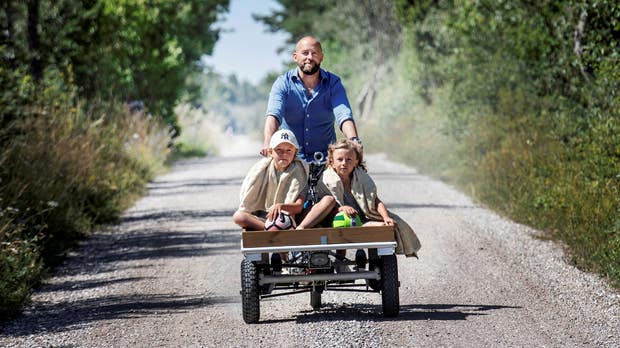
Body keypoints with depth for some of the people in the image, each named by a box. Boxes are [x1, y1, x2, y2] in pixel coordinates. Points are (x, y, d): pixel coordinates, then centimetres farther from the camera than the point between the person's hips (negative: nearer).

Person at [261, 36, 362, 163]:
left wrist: (353, 141, -36)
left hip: (325, 158, 0)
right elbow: (273, 114, -18)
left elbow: (343, 114, -14)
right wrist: (268, 143, -38)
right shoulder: (283, 83, -1)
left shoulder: (333, 83, 2)